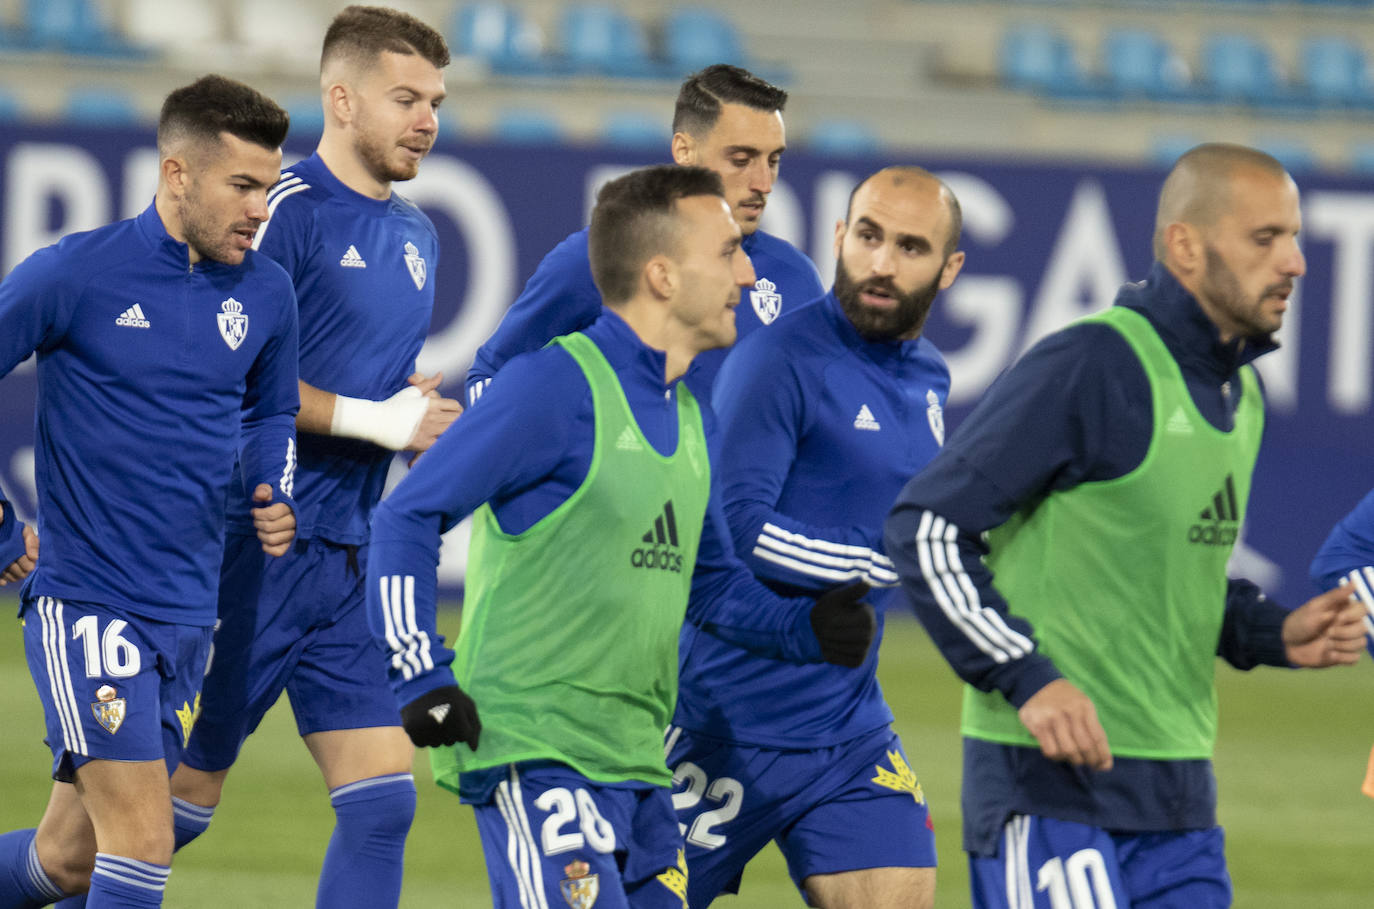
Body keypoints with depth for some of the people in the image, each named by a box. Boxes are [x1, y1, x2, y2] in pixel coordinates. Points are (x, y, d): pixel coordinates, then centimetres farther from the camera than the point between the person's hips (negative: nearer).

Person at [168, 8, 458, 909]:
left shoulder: (415, 235, 15)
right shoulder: (289, 211, -12)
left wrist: (428, 420, 7)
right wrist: (373, 419, -16)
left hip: (351, 556, 8)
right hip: (256, 547, -8)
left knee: (383, 802, -1)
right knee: (181, 797, -1)